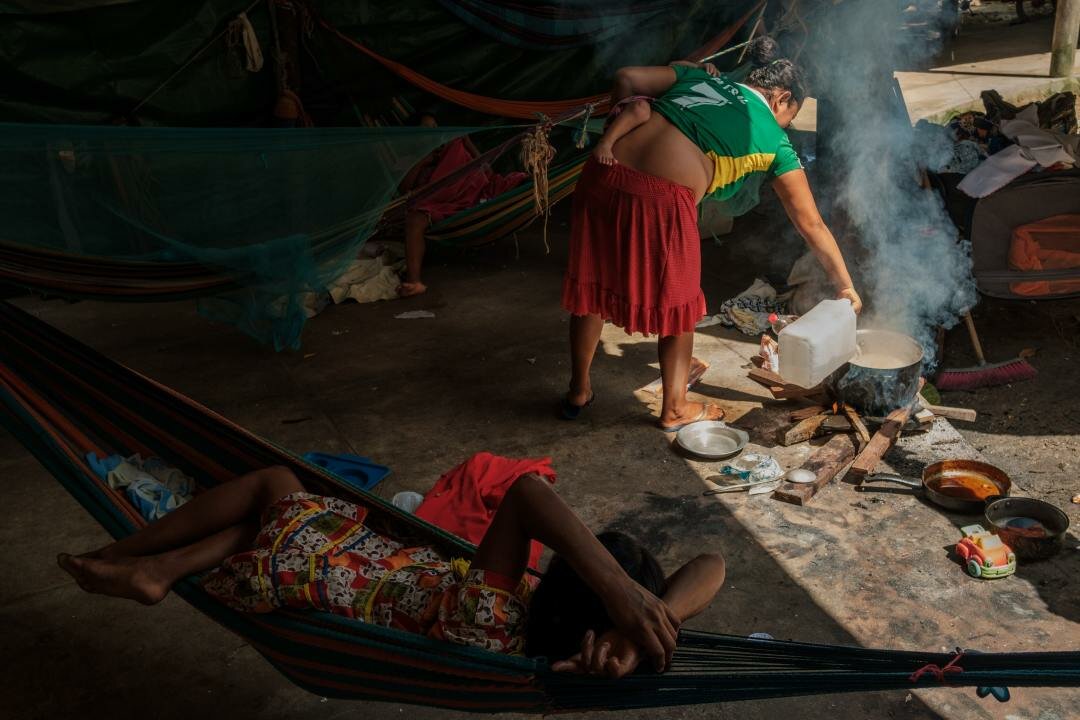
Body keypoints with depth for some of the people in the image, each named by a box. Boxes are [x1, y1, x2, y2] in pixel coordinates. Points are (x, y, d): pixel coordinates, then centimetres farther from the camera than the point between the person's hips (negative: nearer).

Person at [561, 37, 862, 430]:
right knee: (677, 303, 18)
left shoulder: (701, 77, 25)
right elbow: (812, 225, 19)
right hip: (663, 199, -5)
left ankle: (578, 392, 38)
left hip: (604, 175, 5)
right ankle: (675, 409, 34)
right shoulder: (774, 141, 14)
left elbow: (627, 78, 14)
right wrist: (845, 286, 27)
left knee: (592, 286, 21)